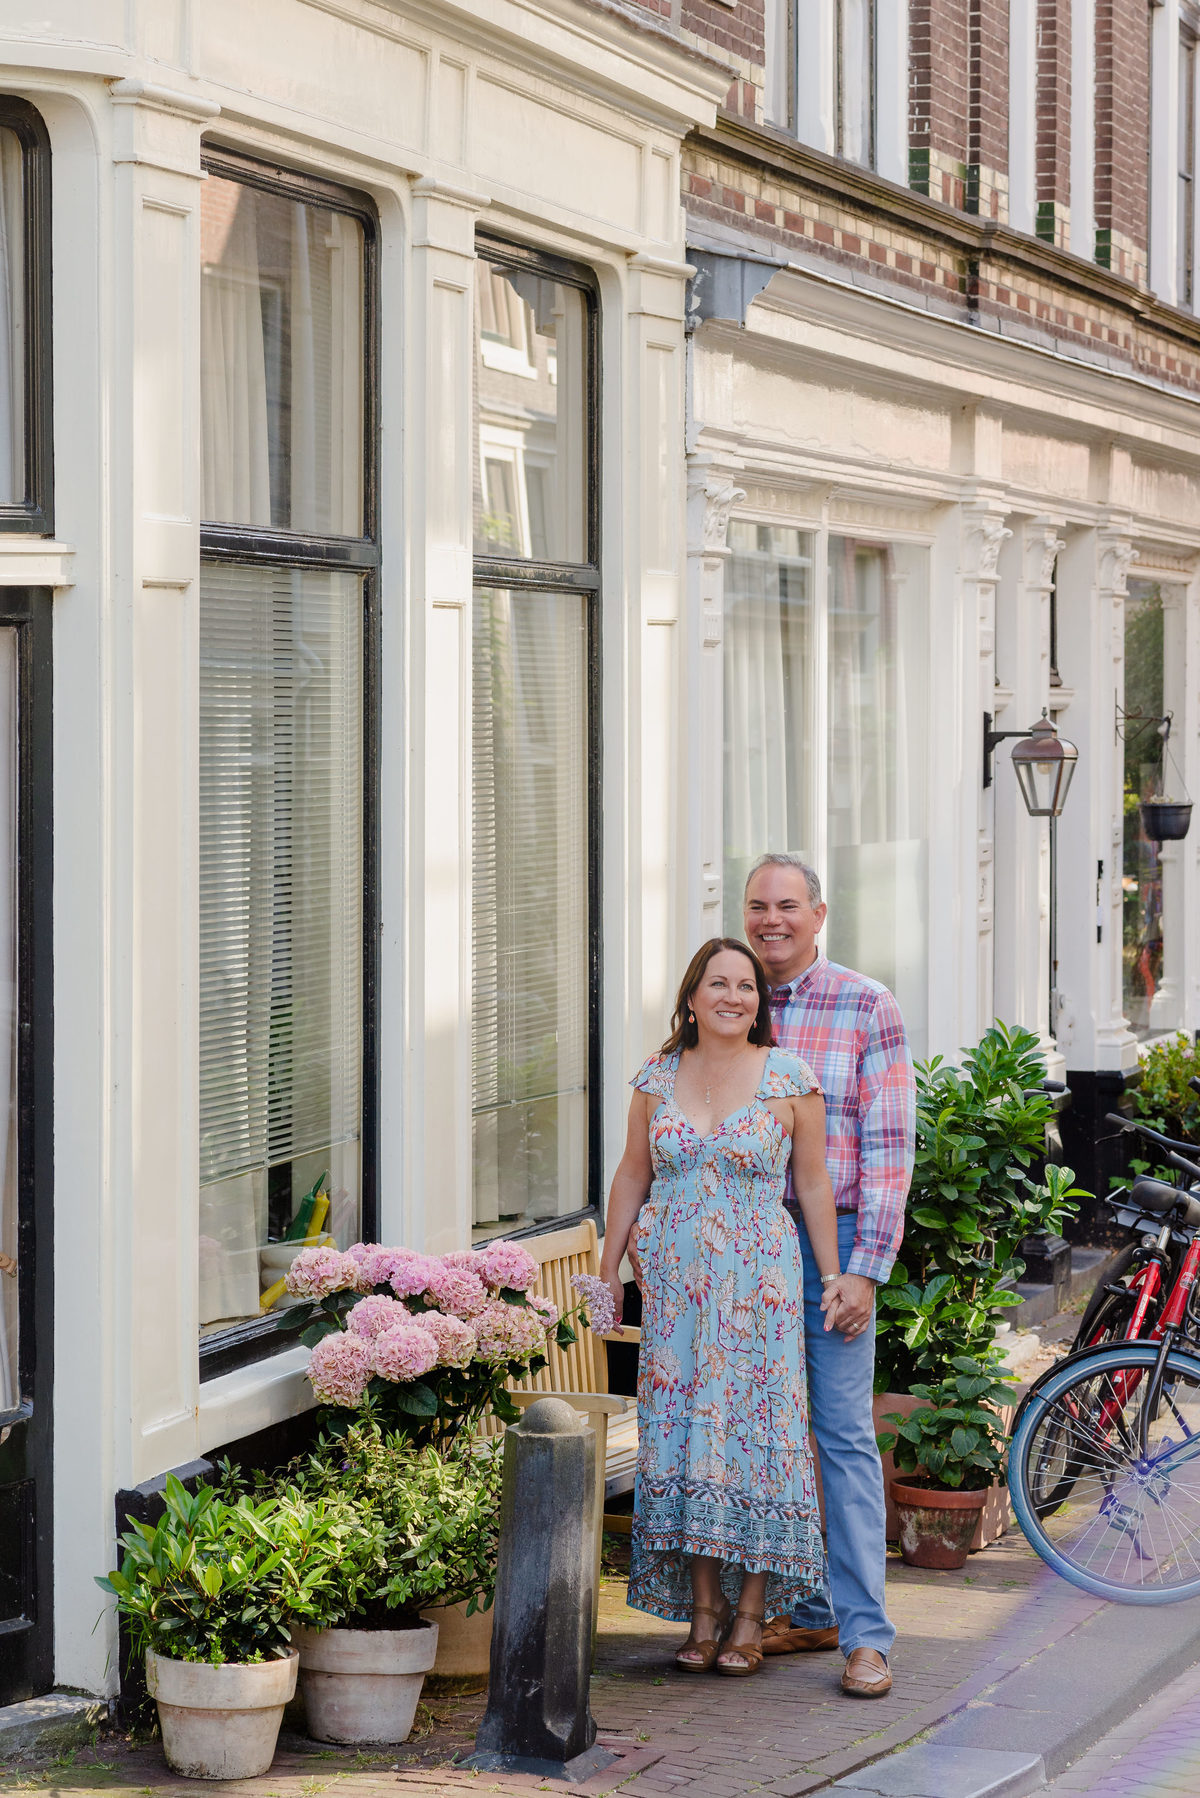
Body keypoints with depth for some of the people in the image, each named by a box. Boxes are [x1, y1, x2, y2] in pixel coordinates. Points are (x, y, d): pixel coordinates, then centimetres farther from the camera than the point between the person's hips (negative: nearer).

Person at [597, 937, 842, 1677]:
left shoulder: (790, 1078, -2)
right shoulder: (659, 1077, 7)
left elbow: (814, 1185, 2)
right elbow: (632, 1176, 14)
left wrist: (833, 1277, 0)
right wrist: (609, 1269, 12)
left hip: (758, 1282, -3)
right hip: (675, 1282, 3)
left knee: (754, 1426, -3)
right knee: (683, 1432, 2)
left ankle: (750, 1616, 6)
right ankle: (703, 1609, 10)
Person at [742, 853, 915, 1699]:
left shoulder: (866, 1008, -4)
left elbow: (888, 1147, -7)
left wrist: (866, 1270, -13)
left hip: (833, 1239, -4)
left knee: (844, 1431, -8)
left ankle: (866, 1633, -6)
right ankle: (810, 1609, 19)